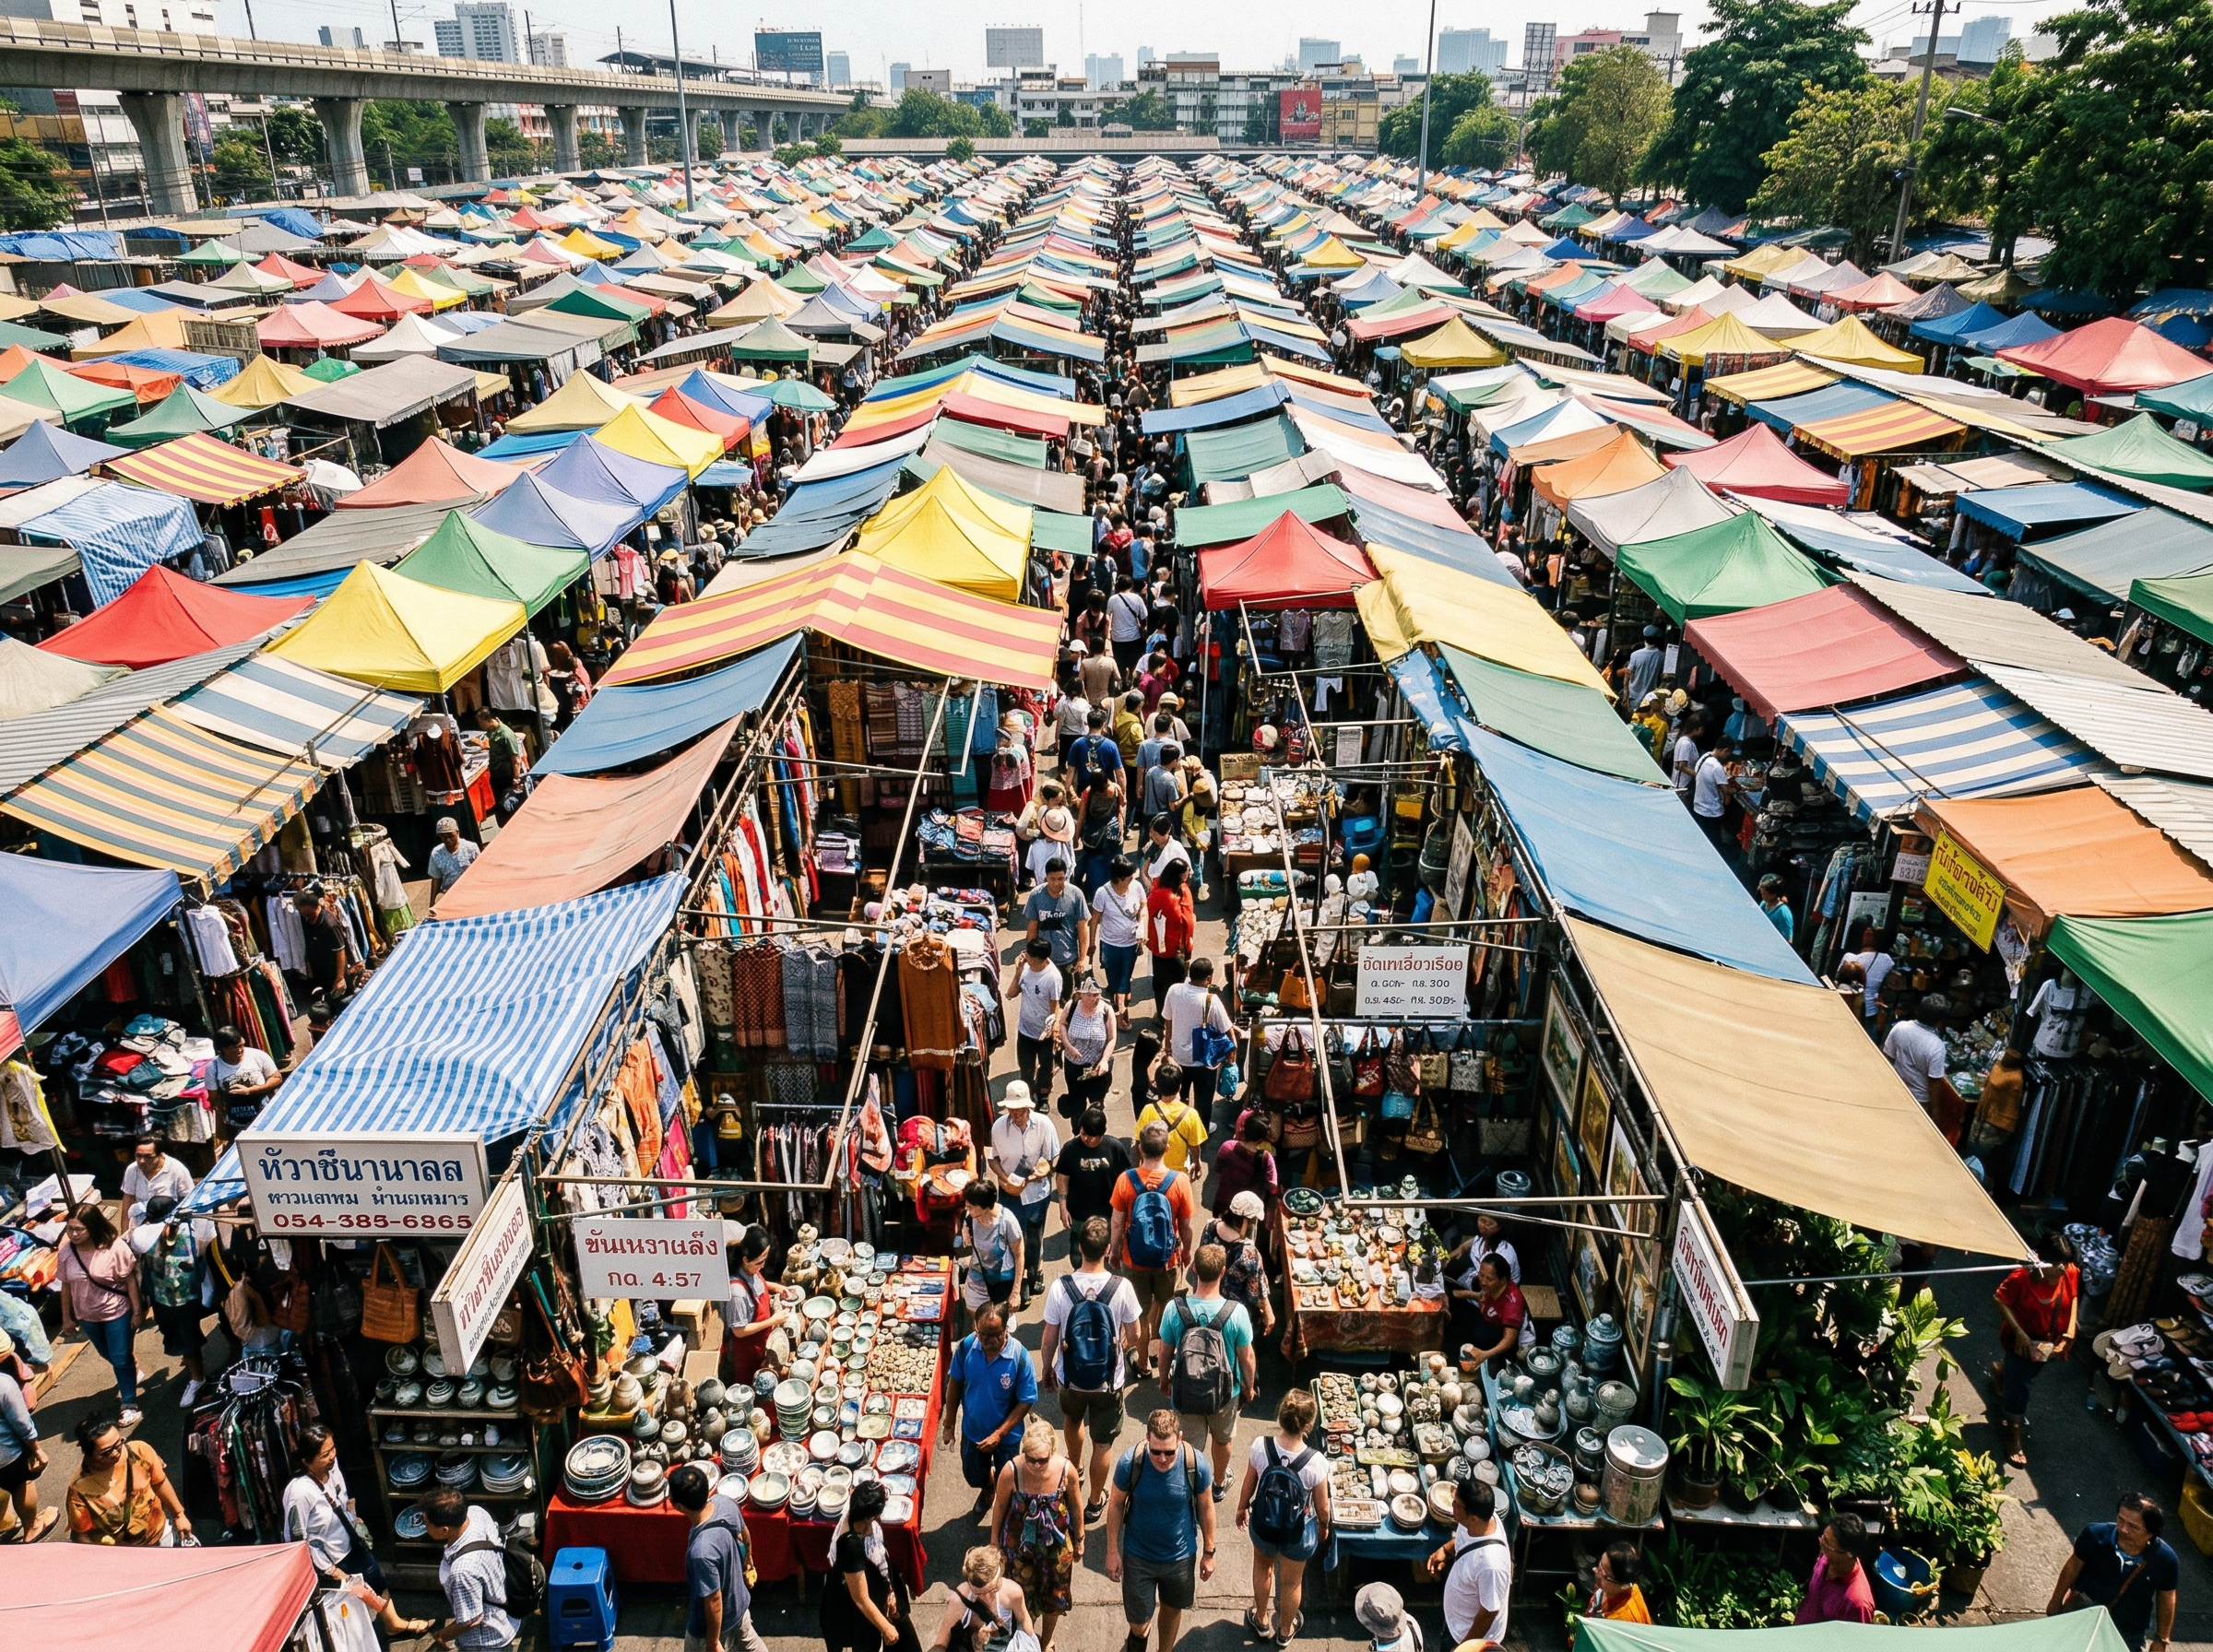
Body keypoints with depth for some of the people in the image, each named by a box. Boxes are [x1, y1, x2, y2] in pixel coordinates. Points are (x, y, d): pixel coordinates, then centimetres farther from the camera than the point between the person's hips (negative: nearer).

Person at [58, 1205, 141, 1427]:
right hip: (87, 1316, 5)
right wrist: (66, 1317, 7)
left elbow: (130, 1280, -16)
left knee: (121, 1359, 4)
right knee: (109, 1355, 25)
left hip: (117, 1312, -5)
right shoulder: (67, 1251, -14)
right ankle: (131, 1372, 54)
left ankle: (130, 1405, 19)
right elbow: (65, 1286, -1)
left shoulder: (115, 1247, -25)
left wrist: (137, 1311, -12)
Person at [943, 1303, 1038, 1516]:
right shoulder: (966, 1346, -23)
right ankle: (987, 1491, 61)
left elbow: (1026, 1401, -21)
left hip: (1006, 1436, -2)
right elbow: (955, 1383, -7)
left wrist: (998, 1434, -24)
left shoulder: (1020, 1356, -31)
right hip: (972, 1431, 3)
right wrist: (949, 1424, 0)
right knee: (973, 1476, 27)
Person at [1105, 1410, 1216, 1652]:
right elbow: (1116, 1505, -10)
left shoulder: (1196, 1464, -25)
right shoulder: (1130, 1462, -26)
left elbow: (1205, 1508, -8)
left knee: (1172, 1608, 23)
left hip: (1180, 1555, 1)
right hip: (1138, 1556, -1)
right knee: (1139, 1622, 10)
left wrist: (1209, 1552, 2)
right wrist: (1112, 1551, -4)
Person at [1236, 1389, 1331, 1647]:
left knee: (1263, 1566, 34)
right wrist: (1324, 1526, 8)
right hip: (1299, 1534, -1)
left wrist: (1242, 1508, 13)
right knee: (1292, 1582, 29)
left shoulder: (1260, 1447, -27)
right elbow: (1322, 1506, -15)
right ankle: (1285, 1631, 54)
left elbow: (1249, 1485, -9)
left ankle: (1262, 1622, 55)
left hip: (1262, 1526, 1)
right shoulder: (1317, 1463, -32)